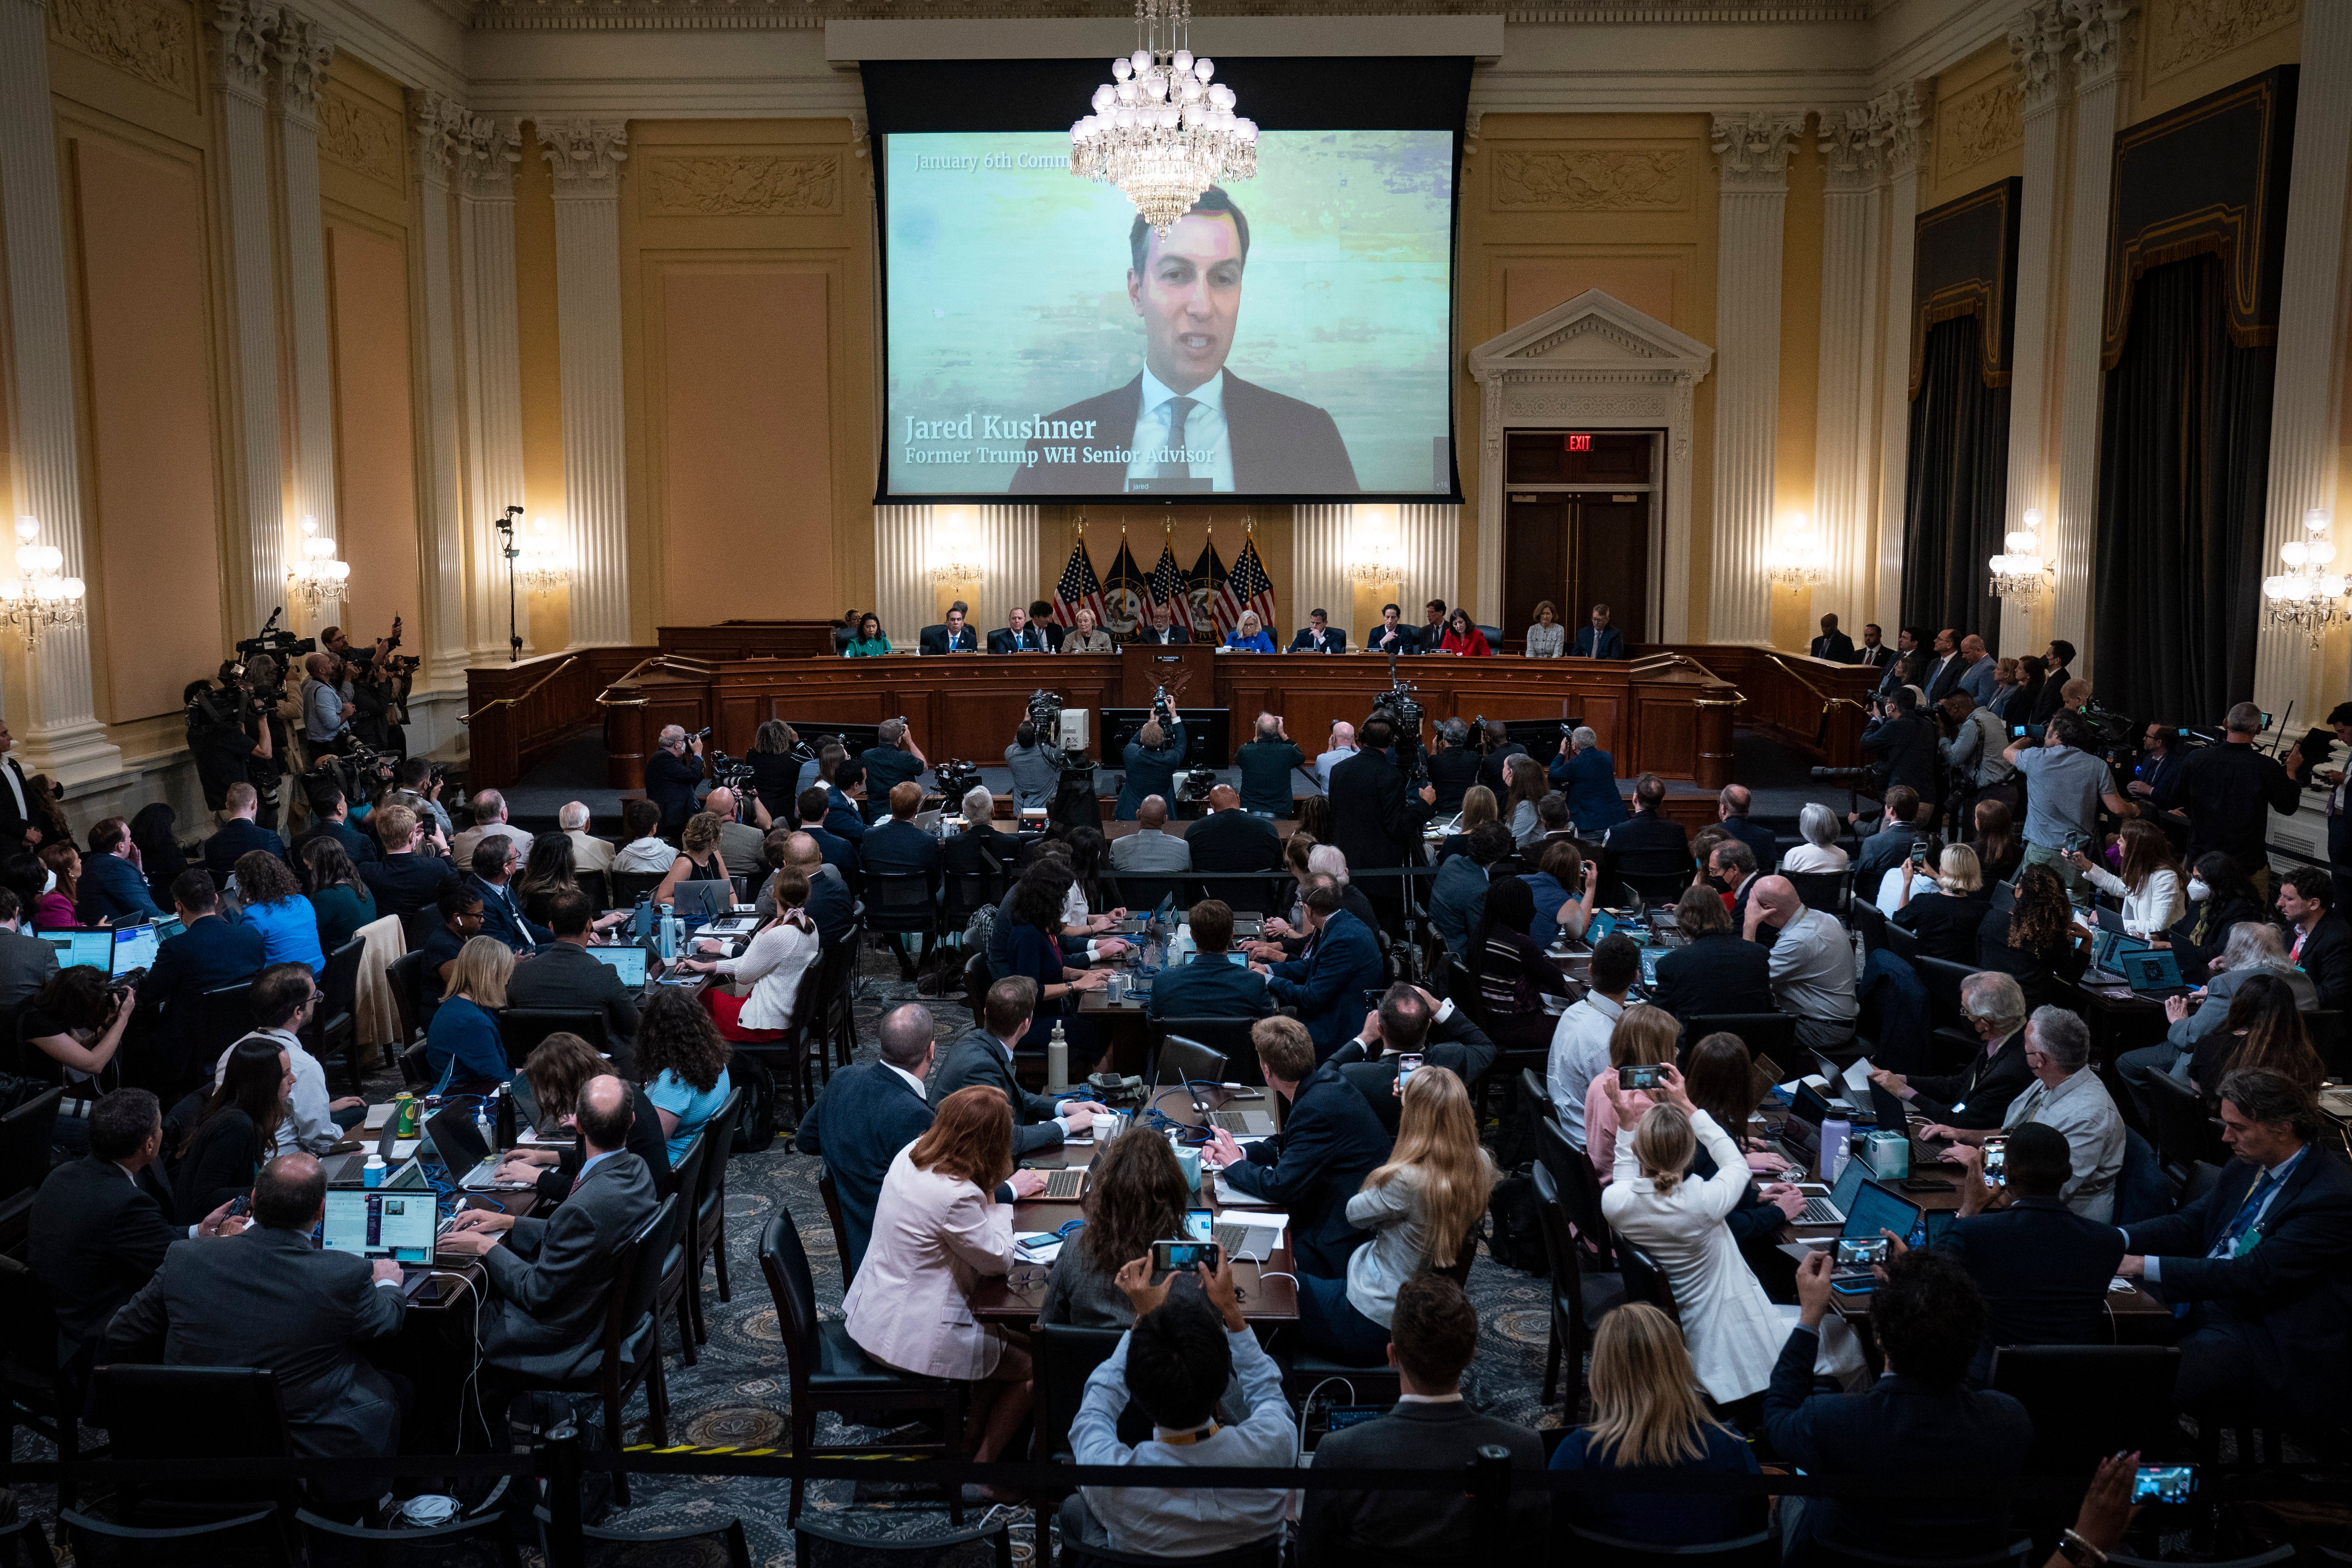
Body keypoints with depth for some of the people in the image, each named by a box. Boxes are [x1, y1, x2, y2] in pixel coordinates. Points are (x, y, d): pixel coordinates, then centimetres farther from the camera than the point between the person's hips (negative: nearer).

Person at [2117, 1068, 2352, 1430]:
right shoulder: (2246, 1166, 9)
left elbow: (2255, 1275, -23)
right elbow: (2190, 1224, 15)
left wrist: (2145, 1265, -26)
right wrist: (2118, 1240, -6)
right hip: (2205, 1302, 8)